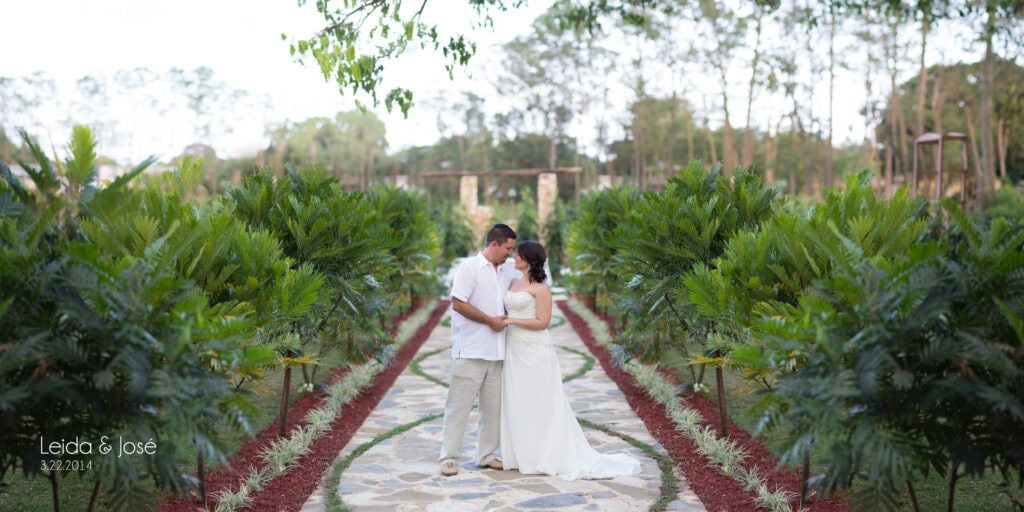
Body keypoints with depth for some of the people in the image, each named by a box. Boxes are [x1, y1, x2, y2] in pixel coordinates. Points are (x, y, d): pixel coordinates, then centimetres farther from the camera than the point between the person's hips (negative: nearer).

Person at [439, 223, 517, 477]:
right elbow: (458, 303, -14)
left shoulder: (508, 272, 13)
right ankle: (449, 457, 5)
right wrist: (490, 320, -13)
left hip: (496, 353, 7)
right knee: (459, 406, -2)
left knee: (493, 407, 11)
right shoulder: (469, 268, -8)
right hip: (470, 351, -7)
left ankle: (487, 455, 22)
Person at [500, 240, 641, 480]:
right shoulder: (513, 283, 13)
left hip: (534, 352, -8)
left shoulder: (540, 288, -9)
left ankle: (545, 457, 7)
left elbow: (542, 322, -15)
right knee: (516, 404, 9)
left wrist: (512, 321, -16)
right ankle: (523, 455, 16)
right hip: (514, 350, 8)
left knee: (539, 404, -2)